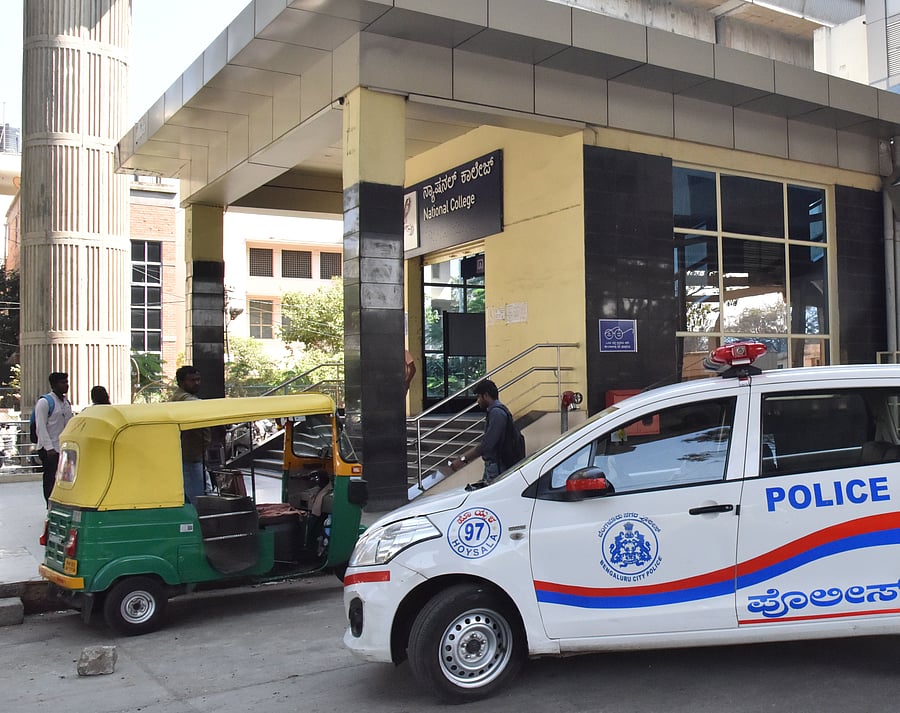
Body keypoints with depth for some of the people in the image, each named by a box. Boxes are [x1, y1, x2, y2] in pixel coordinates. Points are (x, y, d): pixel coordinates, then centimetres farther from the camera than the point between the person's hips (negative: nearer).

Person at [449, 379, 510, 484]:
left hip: (497, 468, -10)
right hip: (491, 465, 10)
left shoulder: (497, 413, -17)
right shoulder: (494, 411, 15)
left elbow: (487, 444, -24)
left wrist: (463, 459, -19)